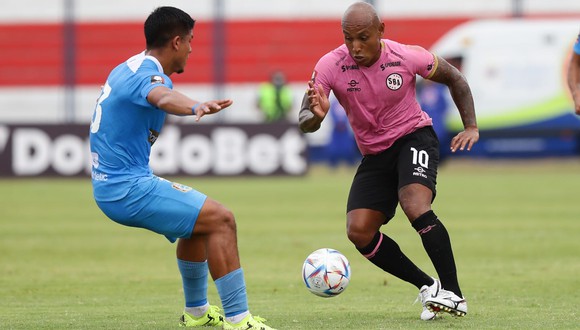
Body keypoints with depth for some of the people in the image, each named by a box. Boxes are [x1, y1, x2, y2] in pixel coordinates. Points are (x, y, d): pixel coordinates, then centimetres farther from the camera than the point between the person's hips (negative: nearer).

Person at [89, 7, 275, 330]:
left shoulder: (128, 69, 12)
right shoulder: (146, 74, -20)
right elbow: (163, 97, -46)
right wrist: (196, 107, -65)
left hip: (112, 186, 11)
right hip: (129, 187, -11)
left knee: (198, 221, 28)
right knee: (220, 219, -15)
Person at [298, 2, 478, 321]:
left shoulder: (408, 57, -17)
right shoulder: (330, 66, -15)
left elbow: (455, 79, 2)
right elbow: (304, 123, -14)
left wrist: (471, 127, -6)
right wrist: (316, 115, -39)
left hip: (414, 138, -4)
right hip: (374, 155, 4)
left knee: (416, 208, -30)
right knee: (359, 232, -11)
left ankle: (454, 296, -23)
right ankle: (428, 288, 3)